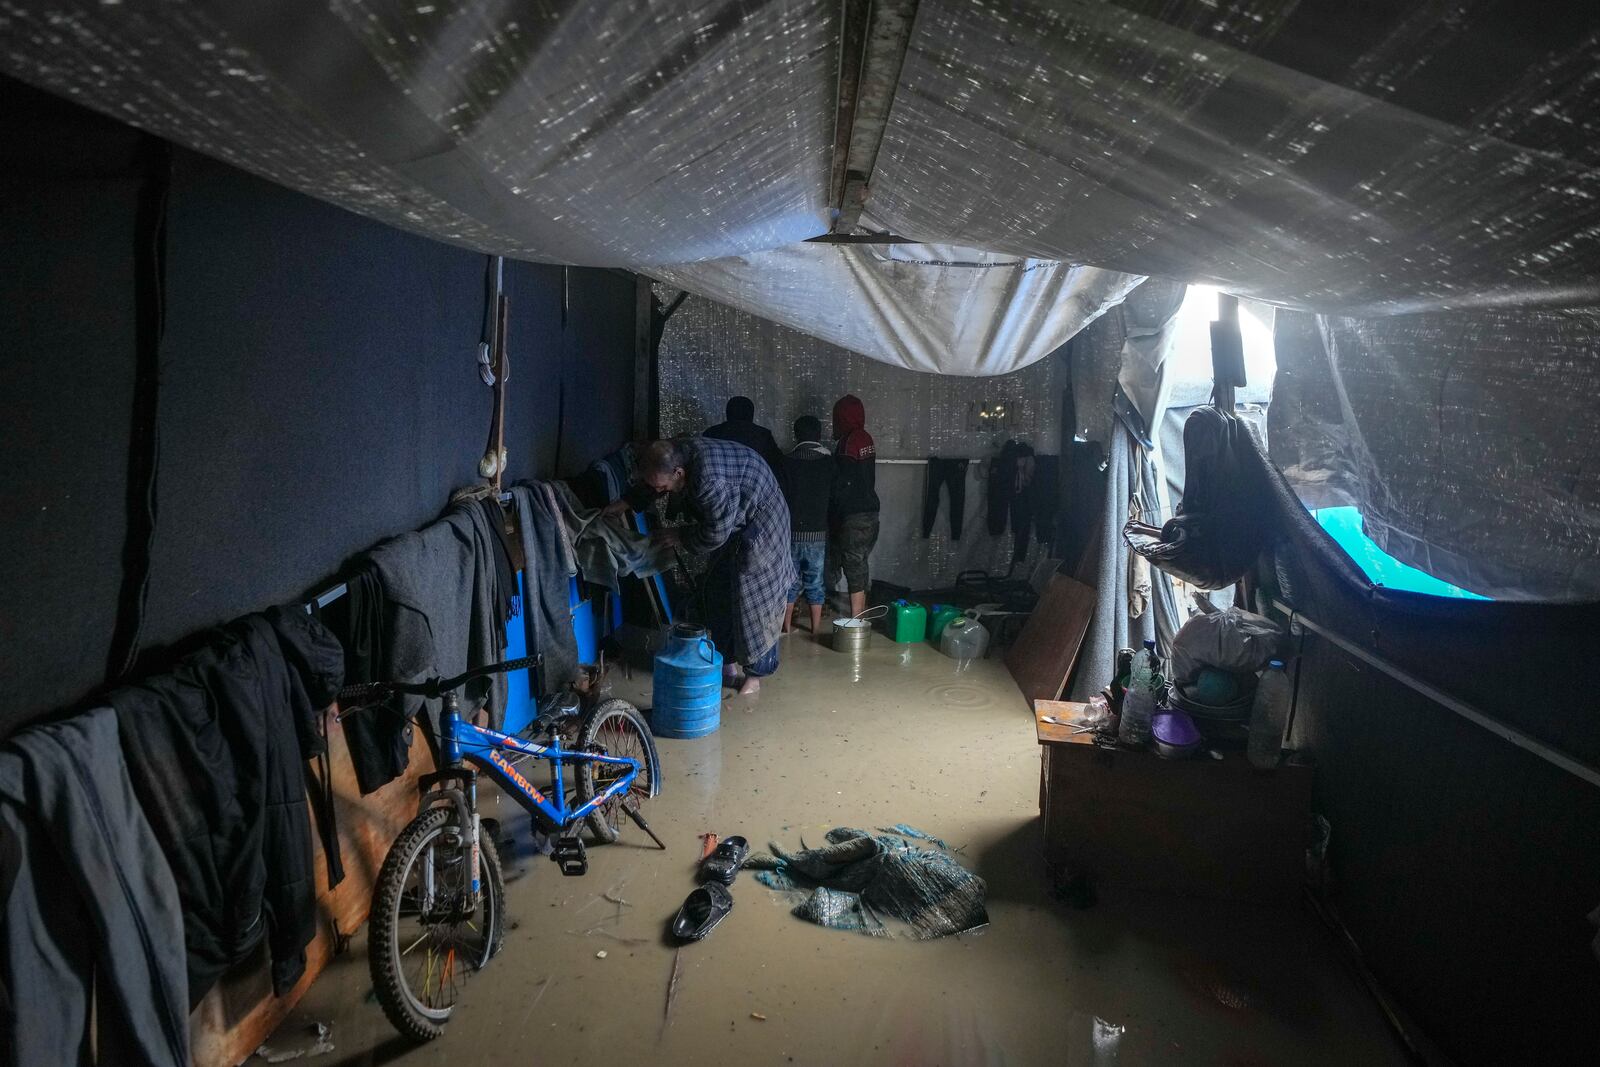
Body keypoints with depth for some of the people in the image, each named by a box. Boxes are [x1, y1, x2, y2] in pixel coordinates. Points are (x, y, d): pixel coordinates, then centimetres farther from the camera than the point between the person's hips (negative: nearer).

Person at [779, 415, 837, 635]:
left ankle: (787, 624, 17)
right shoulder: (829, 463, -3)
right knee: (815, 579, 10)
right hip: (818, 532, 1)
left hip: (791, 531, 0)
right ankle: (816, 626, 15)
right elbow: (835, 497, 1)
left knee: (790, 578, 11)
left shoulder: (787, 462, -7)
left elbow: (779, 497, -5)